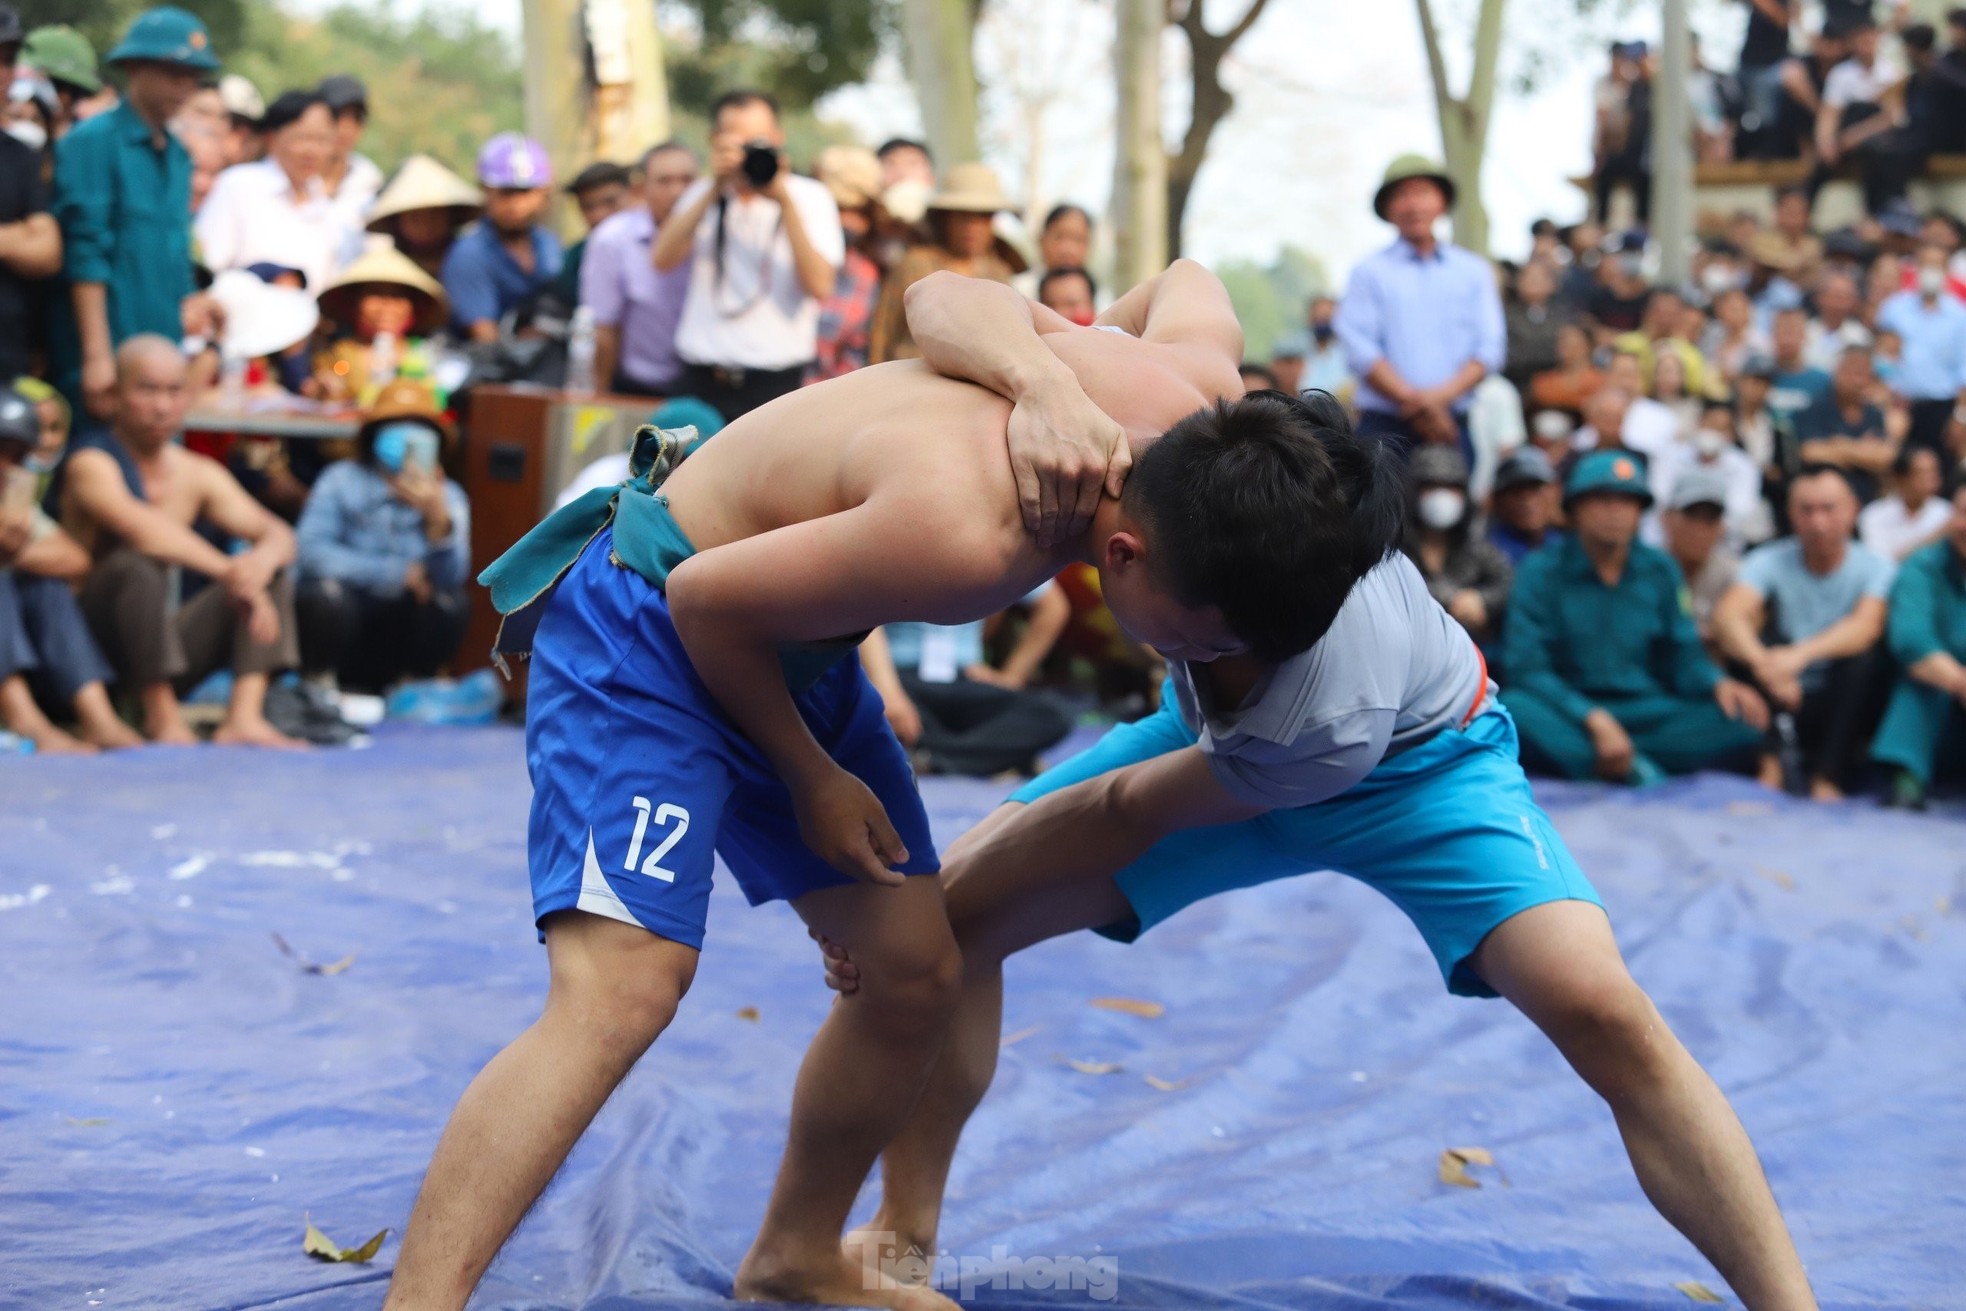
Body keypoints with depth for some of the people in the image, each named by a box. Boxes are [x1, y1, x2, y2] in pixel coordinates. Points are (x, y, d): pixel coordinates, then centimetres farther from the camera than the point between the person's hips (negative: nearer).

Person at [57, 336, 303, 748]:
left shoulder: (198, 475, 9)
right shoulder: (92, 465, -11)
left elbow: (279, 535, 2)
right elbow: (141, 527, -31)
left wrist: (262, 560, -23)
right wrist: (228, 571, -33)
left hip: (165, 645, 7)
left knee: (274, 572, -3)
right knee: (136, 565, -33)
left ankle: (244, 717, -21)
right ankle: (161, 718, -23)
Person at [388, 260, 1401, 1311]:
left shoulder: (1202, 405, -15)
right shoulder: (970, 534, -38)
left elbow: (1188, 282, 11)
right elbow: (707, 599, -23)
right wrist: (813, 779, -10)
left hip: (798, 644, 8)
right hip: (649, 622, -8)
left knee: (917, 974, 10)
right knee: (623, 987, -25)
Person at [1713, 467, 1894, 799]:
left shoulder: (1874, 567, -7)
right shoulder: (1770, 561, -7)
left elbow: (1866, 626, -28)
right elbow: (1727, 615, -26)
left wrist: (1801, 654, -47)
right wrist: (1762, 662, -48)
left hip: (1841, 708, 0)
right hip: (1783, 702, 0)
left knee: (1864, 655, -29)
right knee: (1758, 639, -24)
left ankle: (1828, 778, -25)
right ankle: (1770, 765, -28)